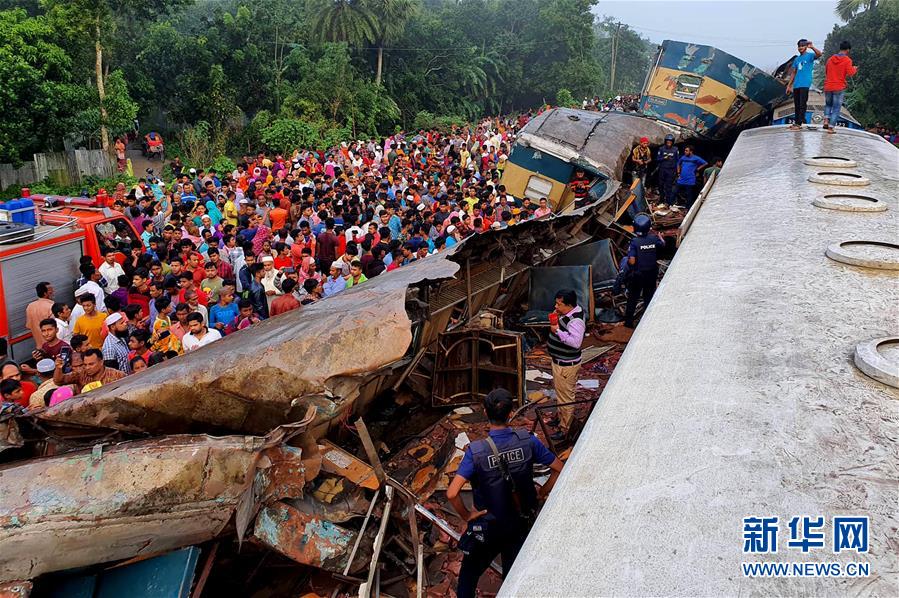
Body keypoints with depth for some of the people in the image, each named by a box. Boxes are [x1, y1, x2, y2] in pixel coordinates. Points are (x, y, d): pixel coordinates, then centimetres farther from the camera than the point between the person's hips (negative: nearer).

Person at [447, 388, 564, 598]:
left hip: (487, 527, -2)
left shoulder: (476, 451, -25)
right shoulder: (527, 440, -17)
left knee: (469, 574, 21)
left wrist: (466, 515, -12)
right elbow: (558, 468, -8)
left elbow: (452, 493, -30)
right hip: (521, 523, 3)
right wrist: (541, 494, 5)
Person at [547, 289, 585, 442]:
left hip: (566, 364, -10)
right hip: (559, 361, 10)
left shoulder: (576, 321, -28)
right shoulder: (565, 314, 1)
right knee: (559, 391, 27)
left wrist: (558, 331, -32)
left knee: (565, 397, 2)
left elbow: (576, 342, -39)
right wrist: (555, 321, -1)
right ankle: (561, 417, 46)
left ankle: (564, 429, 15)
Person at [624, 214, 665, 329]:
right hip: (651, 273, 2)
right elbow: (662, 244, 14)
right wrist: (658, 235, 31)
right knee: (649, 297, 15)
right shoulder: (654, 239, -10)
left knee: (633, 298, 13)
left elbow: (632, 261, -26)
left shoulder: (634, 242, -21)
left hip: (637, 275, -2)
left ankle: (629, 321, 20)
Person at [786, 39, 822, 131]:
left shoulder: (810, 55, 0)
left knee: (802, 104, -9)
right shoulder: (797, 59, 19)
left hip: (805, 84, -7)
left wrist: (812, 47, -39)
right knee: (796, 105, 10)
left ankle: (799, 123, -12)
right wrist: (789, 85, 18)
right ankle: (796, 122, 16)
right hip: (796, 85, 7)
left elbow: (819, 54, -22)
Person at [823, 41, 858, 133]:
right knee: (836, 108, 3)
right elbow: (850, 73, -12)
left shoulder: (830, 59, 7)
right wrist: (854, 69, 7)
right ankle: (831, 127, -3)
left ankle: (826, 121, 5)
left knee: (828, 104, 24)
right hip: (839, 88, -4)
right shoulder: (847, 60, -7)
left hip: (828, 87, 4)